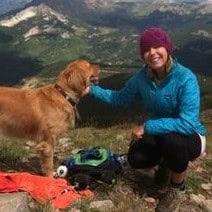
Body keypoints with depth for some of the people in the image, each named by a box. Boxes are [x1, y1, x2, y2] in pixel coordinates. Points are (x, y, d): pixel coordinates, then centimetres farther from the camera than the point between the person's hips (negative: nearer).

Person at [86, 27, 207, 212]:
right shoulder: (142, 77, -11)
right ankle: (167, 161, 20)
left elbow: (188, 123, -37)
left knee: (172, 139, -37)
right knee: (135, 159, -17)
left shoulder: (186, 78, -29)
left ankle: (178, 188, -6)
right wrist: (92, 90, -5)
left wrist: (147, 126, -34)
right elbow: (120, 98, 5)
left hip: (189, 138, -5)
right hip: (159, 135, 5)